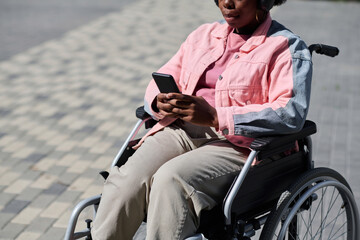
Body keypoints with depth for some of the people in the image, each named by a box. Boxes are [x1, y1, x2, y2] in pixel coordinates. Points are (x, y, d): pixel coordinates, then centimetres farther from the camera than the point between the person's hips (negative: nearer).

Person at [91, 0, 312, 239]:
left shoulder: (287, 47, 3)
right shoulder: (204, 34, 21)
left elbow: (292, 112, -13)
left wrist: (215, 117, -20)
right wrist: (160, 103, -5)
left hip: (237, 142, -5)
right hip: (182, 129, 5)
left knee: (171, 179, -33)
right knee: (127, 180, -24)